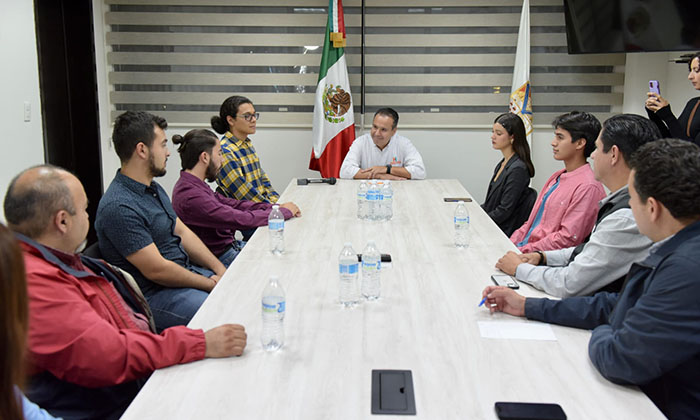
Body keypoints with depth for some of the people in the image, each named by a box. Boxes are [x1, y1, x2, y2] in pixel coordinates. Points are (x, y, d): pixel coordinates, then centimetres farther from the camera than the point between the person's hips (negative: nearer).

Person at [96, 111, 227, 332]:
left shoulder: (154, 189, 11)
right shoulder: (119, 207, -23)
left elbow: (182, 232, 13)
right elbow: (157, 270, -22)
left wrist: (220, 270, 2)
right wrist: (209, 283, -12)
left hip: (186, 272, 10)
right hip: (155, 295, -10)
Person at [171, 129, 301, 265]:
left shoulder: (196, 185, 7)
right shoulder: (190, 196, -25)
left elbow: (233, 204, 9)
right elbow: (241, 219, -25)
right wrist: (285, 212, -13)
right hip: (222, 258, -10)